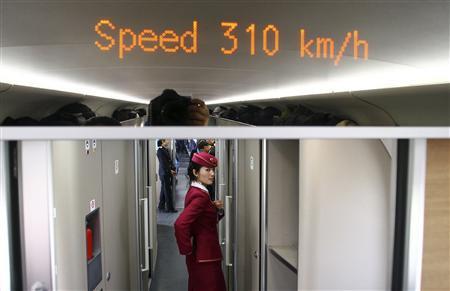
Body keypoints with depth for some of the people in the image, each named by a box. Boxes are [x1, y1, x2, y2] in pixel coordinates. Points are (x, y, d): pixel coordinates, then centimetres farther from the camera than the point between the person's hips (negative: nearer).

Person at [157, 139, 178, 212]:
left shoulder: (166, 150, 13)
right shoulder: (160, 151, -12)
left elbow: (170, 161, 13)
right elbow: (163, 163, -15)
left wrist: (173, 169, 2)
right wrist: (170, 171, -13)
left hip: (168, 172, 8)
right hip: (164, 173, -8)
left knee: (164, 190, 14)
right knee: (168, 190, -4)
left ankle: (161, 206, 22)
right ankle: (170, 207, 2)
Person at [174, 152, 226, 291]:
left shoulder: (195, 191, 7)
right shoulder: (200, 196, -22)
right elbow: (180, 224, -34)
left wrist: (218, 210, -3)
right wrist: (187, 250, -21)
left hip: (201, 257, 9)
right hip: (204, 259, -9)